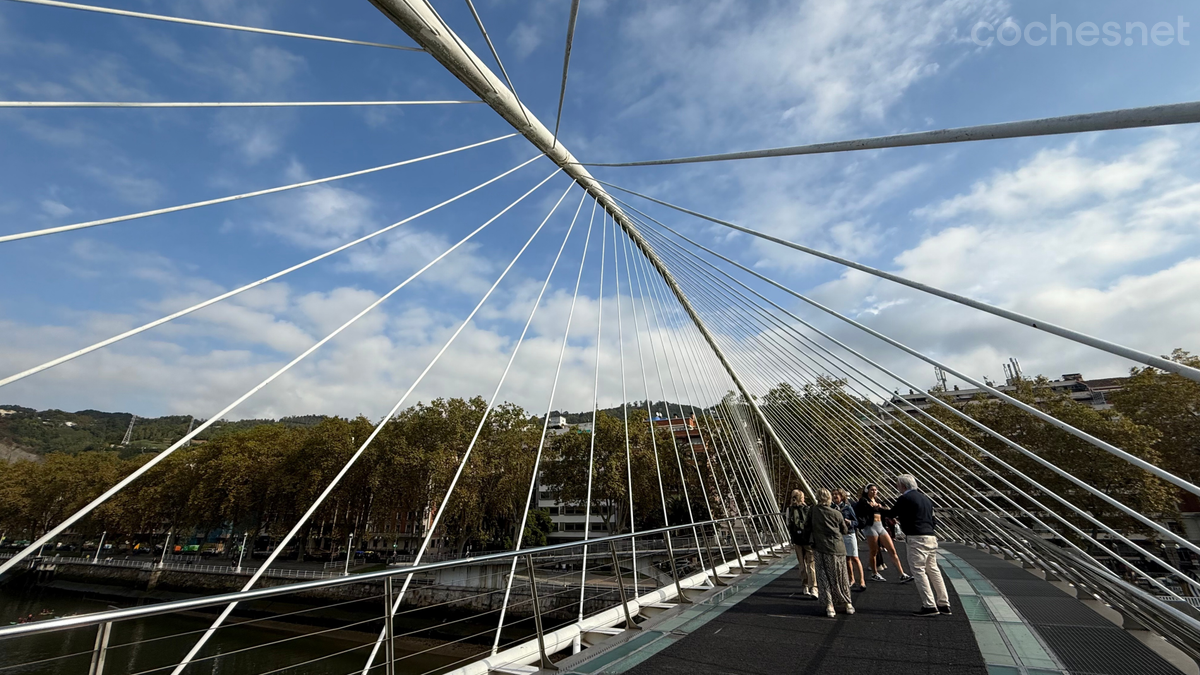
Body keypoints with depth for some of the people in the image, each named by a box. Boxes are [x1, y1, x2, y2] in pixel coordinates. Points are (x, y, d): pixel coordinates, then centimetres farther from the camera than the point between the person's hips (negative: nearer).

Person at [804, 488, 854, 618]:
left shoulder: (812, 511, -8)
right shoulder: (837, 513, -9)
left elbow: (806, 527, 0)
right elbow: (844, 531, 4)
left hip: (819, 549, 0)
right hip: (836, 549, 0)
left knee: (824, 577, 8)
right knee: (841, 577, 15)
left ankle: (829, 606, 6)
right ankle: (847, 604, 28)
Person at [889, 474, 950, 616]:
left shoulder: (905, 498, -8)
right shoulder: (924, 498, 18)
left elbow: (891, 514, -2)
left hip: (917, 539, -9)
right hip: (931, 537, 9)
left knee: (918, 571, -4)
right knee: (933, 570, 15)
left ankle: (929, 606, -5)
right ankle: (944, 604, 20)